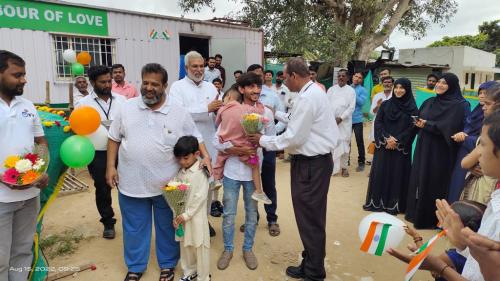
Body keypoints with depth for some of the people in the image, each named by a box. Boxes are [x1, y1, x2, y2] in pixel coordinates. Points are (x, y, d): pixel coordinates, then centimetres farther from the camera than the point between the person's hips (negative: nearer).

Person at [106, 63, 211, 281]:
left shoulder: (179, 113, -5)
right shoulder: (127, 108, 0)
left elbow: (196, 138, 2)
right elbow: (114, 138, 7)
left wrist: (206, 157, -14)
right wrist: (110, 166, 2)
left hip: (167, 185, -1)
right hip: (131, 183, 2)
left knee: (167, 227, 16)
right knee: (134, 228, 17)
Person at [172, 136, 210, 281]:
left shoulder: (201, 173, -14)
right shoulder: (180, 172, 4)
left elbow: (200, 197, -17)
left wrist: (186, 214, -16)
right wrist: (176, 215, -4)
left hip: (196, 216, -6)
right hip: (182, 216, 6)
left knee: (200, 247, 6)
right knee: (185, 246, 18)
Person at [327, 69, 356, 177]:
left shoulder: (351, 90, 4)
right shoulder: (331, 89, 11)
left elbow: (351, 107, -4)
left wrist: (341, 118, -13)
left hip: (344, 122, -2)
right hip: (331, 121, 2)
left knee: (344, 144, 0)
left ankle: (344, 167, 11)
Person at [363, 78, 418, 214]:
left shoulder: (412, 108, 0)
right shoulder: (385, 104, 6)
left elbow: (412, 128, -5)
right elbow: (378, 122, 0)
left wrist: (397, 141, -14)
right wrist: (386, 138, -13)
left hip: (401, 148, -2)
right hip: (383, 146, 2)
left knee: (397, 174, 2)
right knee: (380, 173, 4)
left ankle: (393, 204, 12)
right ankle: (376, 202, 15)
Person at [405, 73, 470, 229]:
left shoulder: (459, 105, -8)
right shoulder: (429, 102, 12)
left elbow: (450, 128, -19)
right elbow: (419, 119, 14)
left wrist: (427, 124, -17)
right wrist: (418, 122, -7)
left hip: (440, 151, -6)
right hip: (423, 147, 6)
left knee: (434, 182, 1)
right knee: (418, 179, 10)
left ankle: (431, 218, 14)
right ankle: (416, 212, 23)